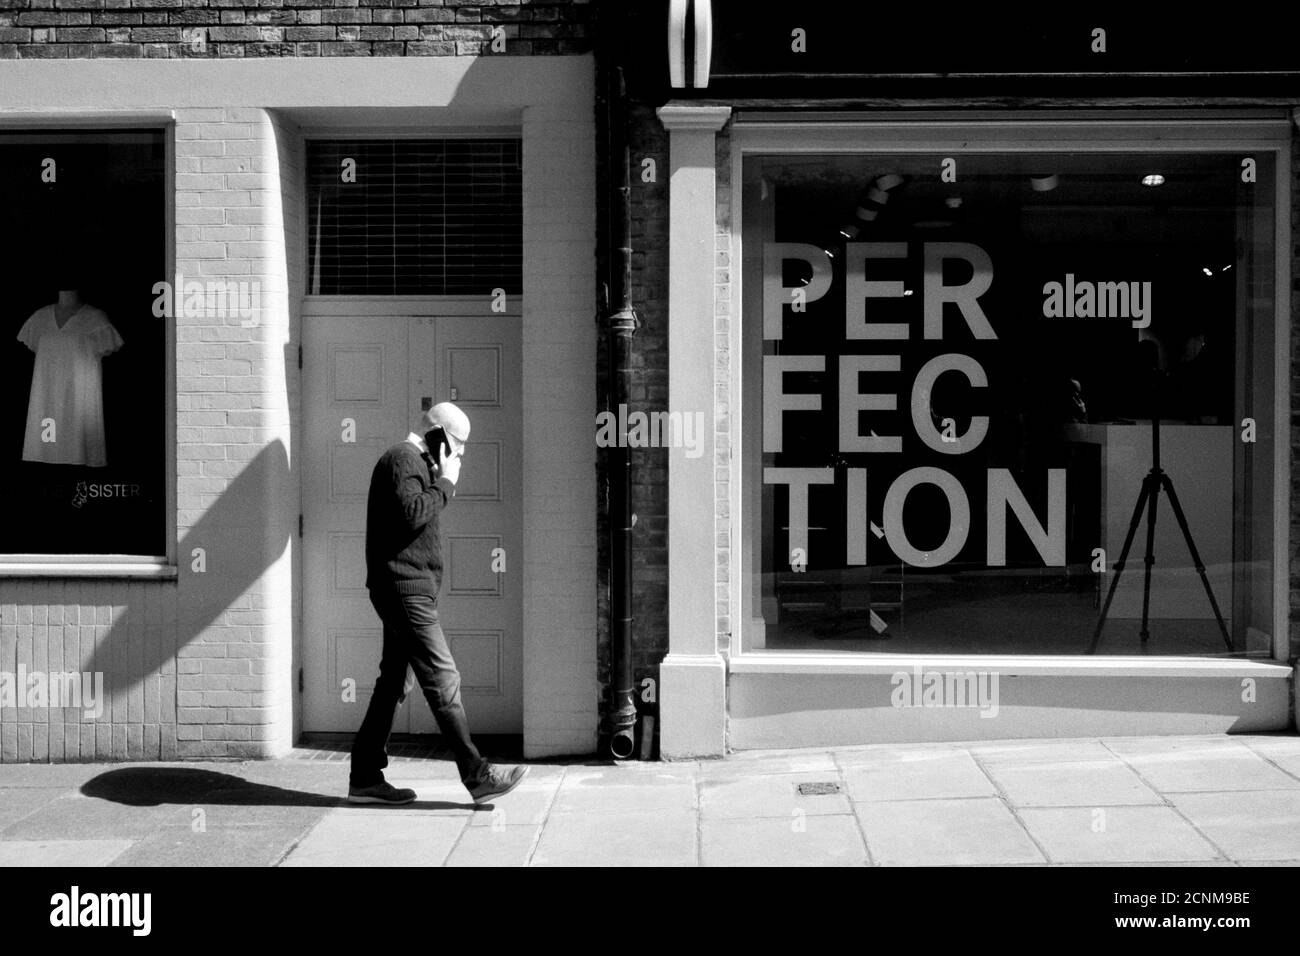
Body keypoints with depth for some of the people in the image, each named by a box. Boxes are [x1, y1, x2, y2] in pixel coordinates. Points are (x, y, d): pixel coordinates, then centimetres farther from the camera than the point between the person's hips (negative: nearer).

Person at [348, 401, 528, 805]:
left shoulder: (415, 463, 22)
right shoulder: (402, 459, -11)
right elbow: (411, 513, -26)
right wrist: (446, 482, -17)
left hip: (407, 591, 11)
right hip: (405, 589, -11)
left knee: (395, 681, 11)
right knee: (442, 679, -10)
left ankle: (365, 778, 14)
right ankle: (476, 775, -9)